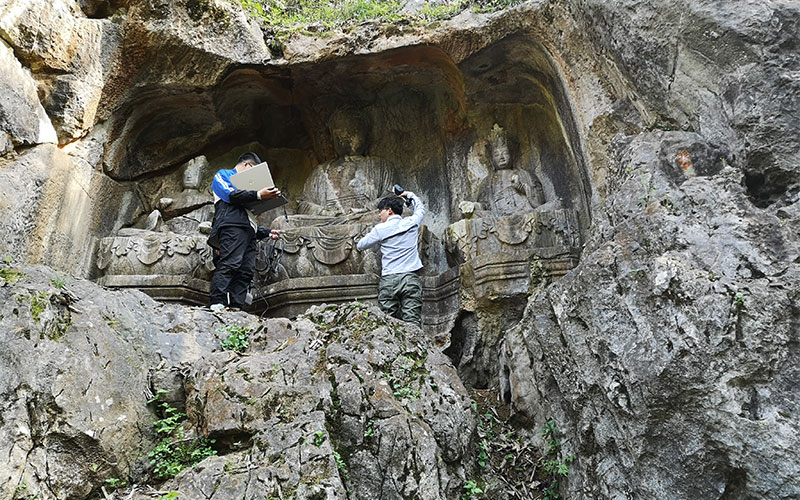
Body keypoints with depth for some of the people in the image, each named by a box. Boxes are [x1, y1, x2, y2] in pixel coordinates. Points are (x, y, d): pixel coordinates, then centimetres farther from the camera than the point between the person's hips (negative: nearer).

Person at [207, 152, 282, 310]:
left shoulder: (244, 185, 39)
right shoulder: (223, 174, 18)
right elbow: (230, 194, -5)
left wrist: (268, 233, 26)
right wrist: (258, 194, -14)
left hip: (249, 232, 8)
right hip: (232, 226, -8)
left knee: (246, 271, -8)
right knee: (230, 264, -24)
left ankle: (235, 308, -15)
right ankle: (216, 304, -31)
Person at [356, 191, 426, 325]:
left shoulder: (380, 229, 3)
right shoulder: (411, 223, 9)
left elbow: (360, 246, 15)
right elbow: (420, 209, 32)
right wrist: (410, 195, 48)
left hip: (388, 280, -1)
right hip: (410, 279, 1)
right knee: (412, 323, -6)